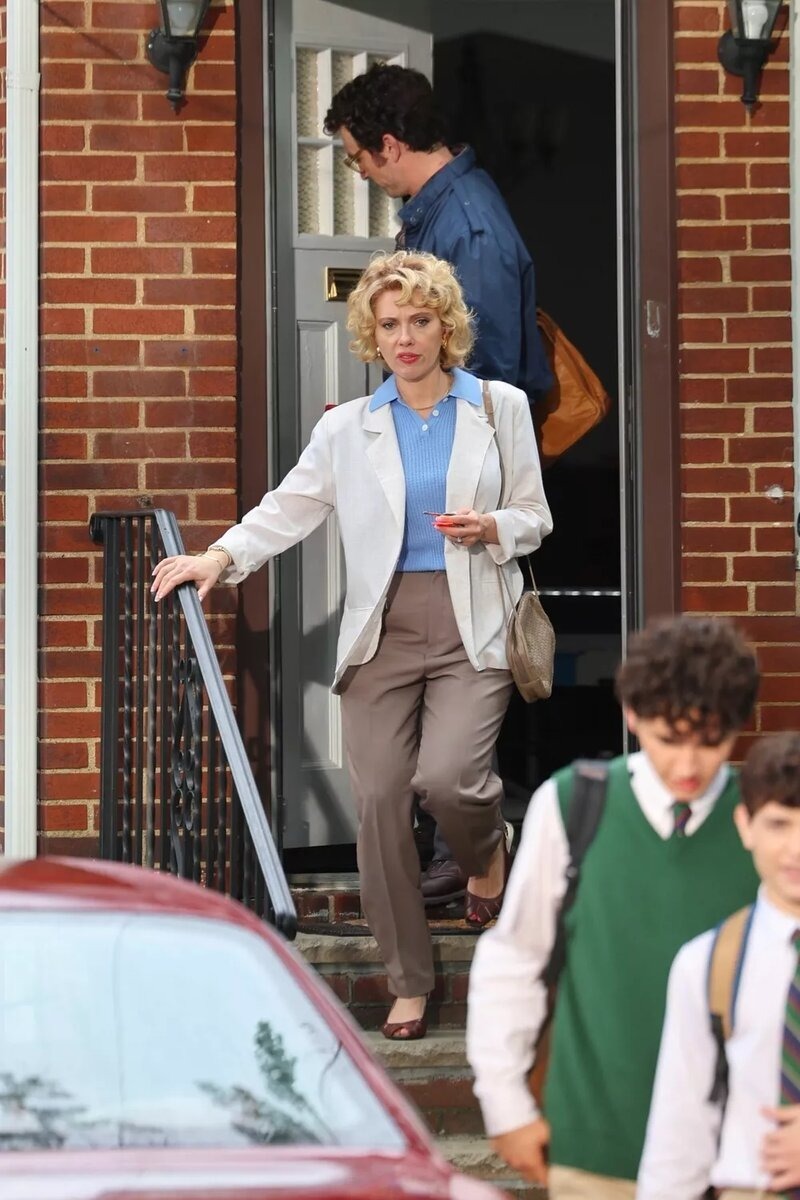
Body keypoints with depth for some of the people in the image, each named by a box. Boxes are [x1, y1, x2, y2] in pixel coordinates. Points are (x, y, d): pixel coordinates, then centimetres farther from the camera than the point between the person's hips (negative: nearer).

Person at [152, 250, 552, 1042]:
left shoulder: (500, 409, 7)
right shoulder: (347, 428, 10)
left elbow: (533, 517, 12)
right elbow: (290, 508, 7)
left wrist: (490, 528, -10)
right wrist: (223, 556, -9)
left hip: (471, 626, -2)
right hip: (383, 628, 2)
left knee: (445, 776, -22)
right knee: (378, 798, -4)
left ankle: (487, 854, 17)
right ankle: (408, 983, 8)